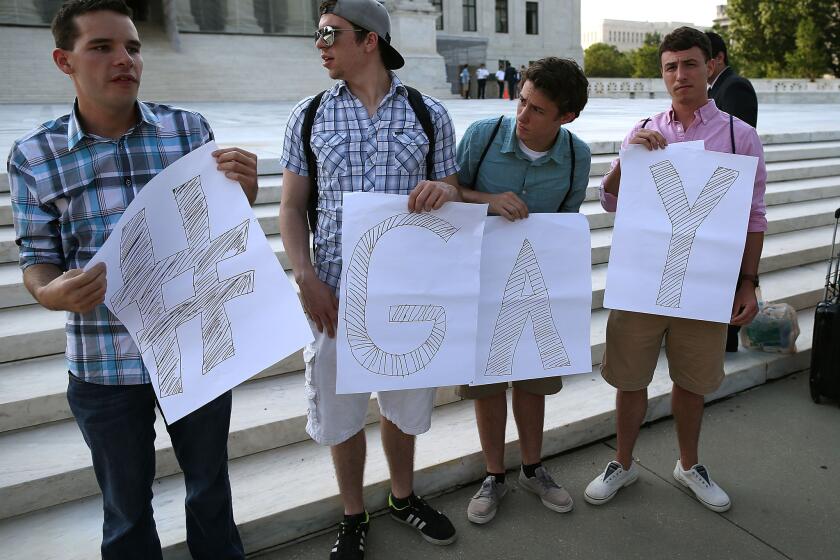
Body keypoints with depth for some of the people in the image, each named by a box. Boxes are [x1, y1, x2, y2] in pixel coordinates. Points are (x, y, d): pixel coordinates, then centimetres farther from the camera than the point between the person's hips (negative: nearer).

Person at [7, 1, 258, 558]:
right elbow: (38, 259, 3)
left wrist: (244, 193, -19)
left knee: (210, 482, 21)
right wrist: (52, 292, -21)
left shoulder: (190, 129, -4)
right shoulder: (34, 157, -5)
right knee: (127, 505, 19)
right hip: (104, 363, 0)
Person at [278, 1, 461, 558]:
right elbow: (293, 207, 4)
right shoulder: (309, 115, 3)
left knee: (403, 402, 17)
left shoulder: (430, 114, 1)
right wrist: (307, 279, -9)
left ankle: (403, 496, 43)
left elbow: (457, 194, 8)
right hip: (336, 292, 0)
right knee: (340, 408, 11)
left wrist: (444, 189, -17)